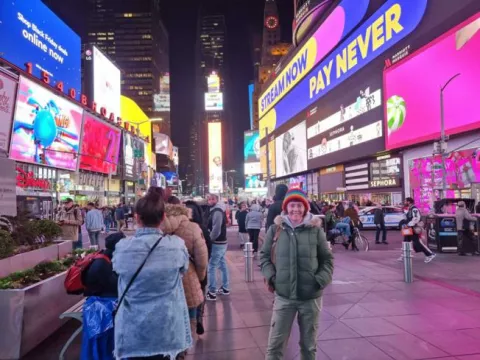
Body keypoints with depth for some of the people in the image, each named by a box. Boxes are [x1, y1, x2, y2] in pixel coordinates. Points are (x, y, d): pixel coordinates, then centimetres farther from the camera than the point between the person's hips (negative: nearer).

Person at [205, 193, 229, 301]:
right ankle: (225, 288, 27)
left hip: (217, 243, -10)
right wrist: (211, 237, 9)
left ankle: (212, 293, -2)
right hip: (222, 242, 10)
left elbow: (216, 229, -25)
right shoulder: (216, 210, 14)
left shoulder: (217, 211, -18)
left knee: (211, 267, -6)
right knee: (222, 265, 17)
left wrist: (210, 239, -13)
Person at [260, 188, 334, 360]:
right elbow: (264, 255, 7)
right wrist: (270, 276, -7)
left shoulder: (315, 230, -4)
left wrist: (321, 280, -9)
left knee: (309, 344, 19)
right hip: (284, 296, 0)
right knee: (275, 343, 8)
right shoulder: (275, 229, -3)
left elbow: (327, 259, 4)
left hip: (311, 297, 1)